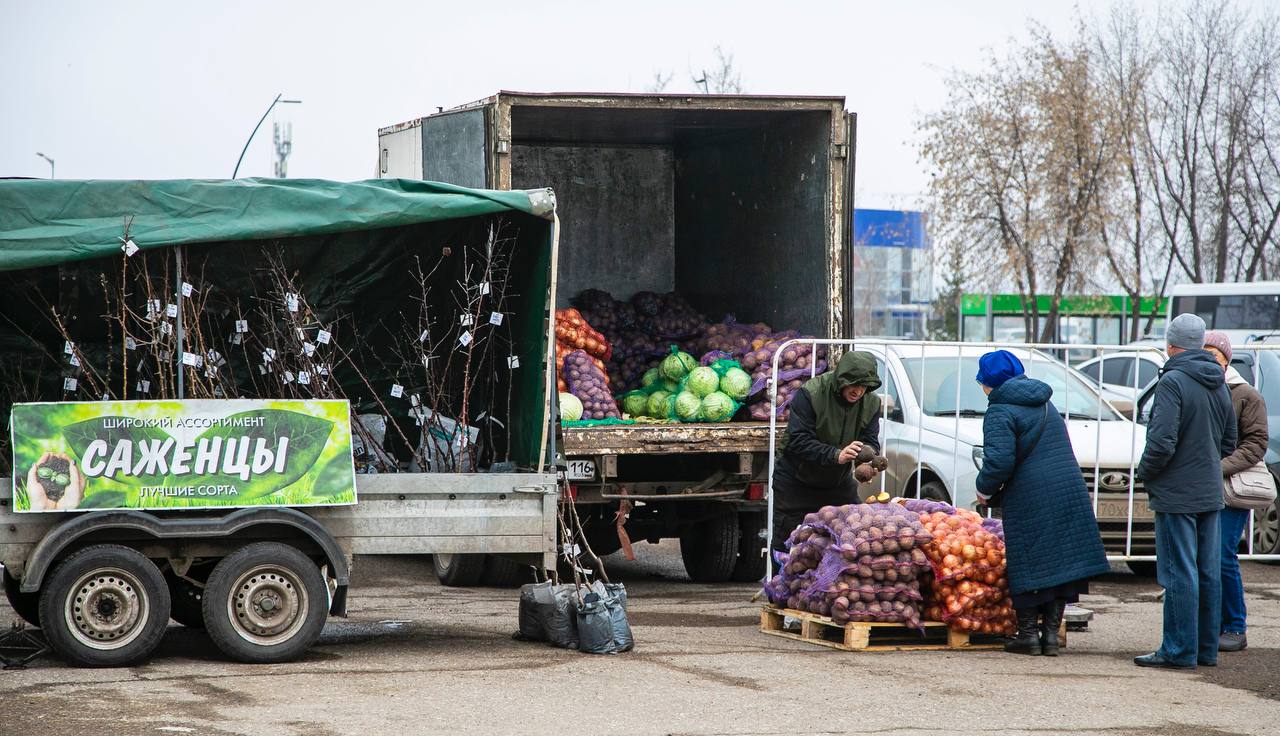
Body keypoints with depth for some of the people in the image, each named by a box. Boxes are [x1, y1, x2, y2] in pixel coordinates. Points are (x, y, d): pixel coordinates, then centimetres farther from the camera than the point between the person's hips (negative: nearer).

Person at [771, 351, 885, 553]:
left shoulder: (871, 402, -5)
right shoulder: (810, 394, -23)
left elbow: (870, 441, -8)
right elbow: (798, 440, -29)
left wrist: (867, 462, -33)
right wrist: (836, 455, -42)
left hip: (839, 482, 5)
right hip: (796, 481, -5)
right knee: (787, 545, -4)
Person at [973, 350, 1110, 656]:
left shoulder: (1000, 412, -10)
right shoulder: (1045, 404, 17)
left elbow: (999, 461, -21)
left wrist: (986, 488, -3)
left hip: (1029, 499, -7)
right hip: (1069, 491, 7)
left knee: (1028, 566, 3)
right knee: (1060, 561, 9)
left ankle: (1028, 633, 8)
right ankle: (1051, 633, 11)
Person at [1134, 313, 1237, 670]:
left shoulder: (1173, 382, -15)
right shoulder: (1220, 385, 11)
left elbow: (1162, 442, -21)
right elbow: (1229, 442, 19)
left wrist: (1145, 472, -5)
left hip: (1177, 494, -8)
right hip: (1210, 493, 8)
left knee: (1179, 575, -5)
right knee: (1209, 574, 10)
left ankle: (1179, 650, -3)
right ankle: (1206, 649, 15)